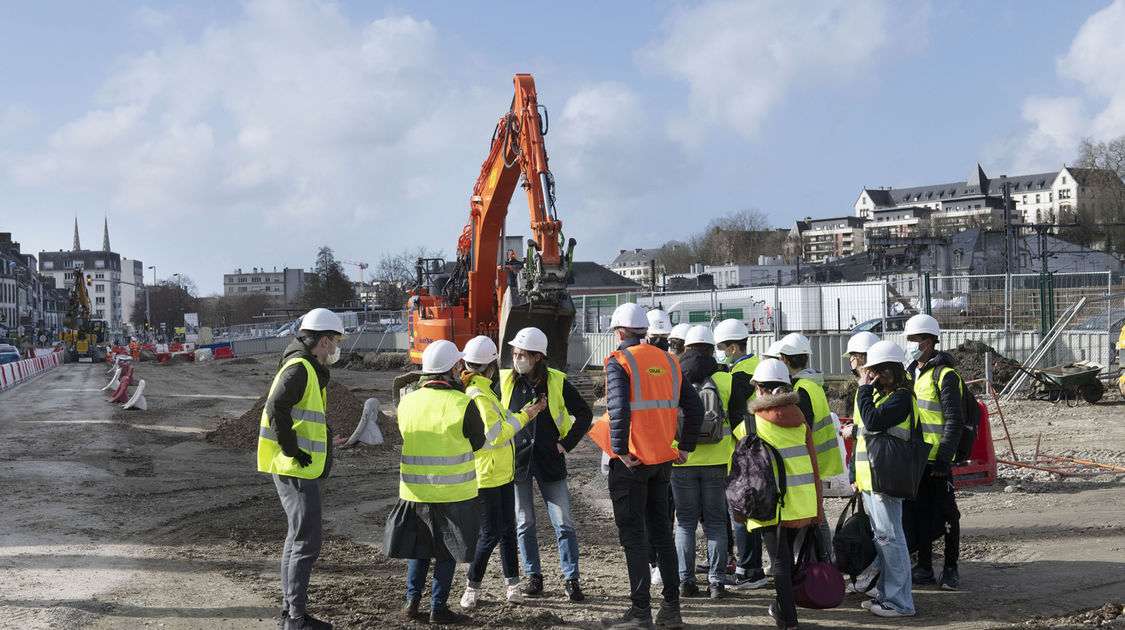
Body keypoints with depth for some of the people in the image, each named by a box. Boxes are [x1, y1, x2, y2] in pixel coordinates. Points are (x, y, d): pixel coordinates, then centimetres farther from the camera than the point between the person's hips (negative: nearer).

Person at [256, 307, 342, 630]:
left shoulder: (311, 370, 18)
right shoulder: (299, 368, -15)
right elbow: (276, 407, -29)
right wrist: (292, 451, -23)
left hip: (306, 471, 11)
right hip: (296, 471, -11)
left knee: (298, 539, 16)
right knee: (307, 541, -9)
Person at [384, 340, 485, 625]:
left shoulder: (407, 402, -3)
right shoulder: (463, 405, -16)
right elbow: (477, 442, -2)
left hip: (414, 491, 4)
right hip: (453, 493, -4)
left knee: (418, 546, 22)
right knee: (447, 551, 10)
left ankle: (412, 601, 23)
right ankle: (438, 607, 13)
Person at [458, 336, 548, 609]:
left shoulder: (485, 392, 13)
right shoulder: (478, 396, -20)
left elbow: (504, 421, 17)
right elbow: (496, 435, -22)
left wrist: (529, 410, 11)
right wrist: (523, 417, -11)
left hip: (503, 473, 10)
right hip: (486, 476, -10)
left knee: (507, 531, 12)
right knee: (491, 534, -5)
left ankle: (512, 584, 19)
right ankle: (472, 587, 9)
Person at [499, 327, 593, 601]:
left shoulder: (557, 382, -3)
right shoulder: (506, 381, 1)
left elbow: (584, 414, 5)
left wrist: (566, 443, -1)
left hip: (549, 461, -1)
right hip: (516, 461, 2)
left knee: (563, 523, -1)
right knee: (524, 523, 8)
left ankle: (571, 579, 7)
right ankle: (533, 576, 21)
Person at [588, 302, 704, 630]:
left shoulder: (619, 361, -10)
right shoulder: (668, 361, 10)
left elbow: (618, 409, -23)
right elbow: (694, 407, 10)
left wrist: (620, 451, -16)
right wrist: (685, 447, 16)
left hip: (631, 460, -6)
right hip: (663, 458, 6)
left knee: (633, 534, 0)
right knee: (661, 530, 14)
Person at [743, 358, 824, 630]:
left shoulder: (753, 422, -5)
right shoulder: (799, 420, 7)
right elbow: (813, 466, 7)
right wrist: (818, 506, 12)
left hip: (771, 502, -4)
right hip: (801, 501, 5)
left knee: (780, 559, 1)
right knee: (787, 554, 21)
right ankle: (782, 606, 35)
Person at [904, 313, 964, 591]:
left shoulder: (945, 375, -10)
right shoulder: (910, 373, 15)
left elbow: (954, 421, -14)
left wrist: (943, 459, -19)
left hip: (937, 459, -7)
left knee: (946, 513, 1)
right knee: (920, 513, 11)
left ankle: (950, 568, 8)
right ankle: (924, 567, 20)